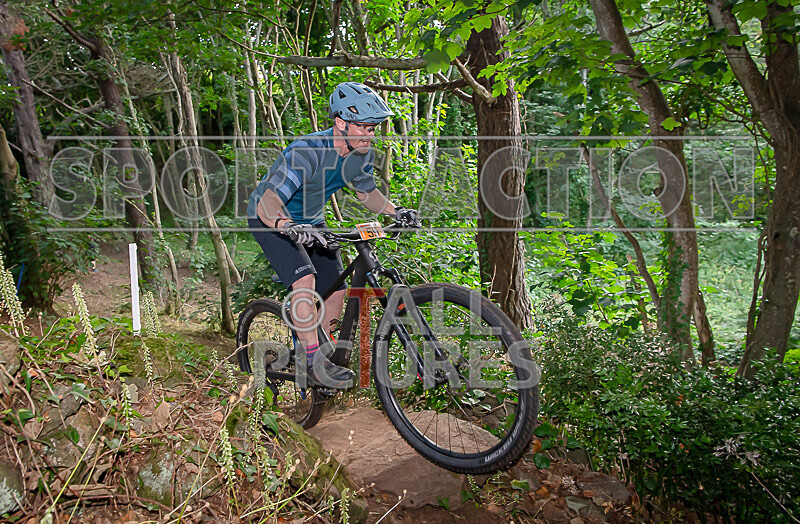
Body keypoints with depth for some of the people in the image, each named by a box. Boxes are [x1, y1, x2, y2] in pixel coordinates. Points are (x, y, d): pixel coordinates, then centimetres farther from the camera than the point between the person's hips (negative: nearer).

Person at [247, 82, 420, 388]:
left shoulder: (362, 155, -13)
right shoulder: (307, 152, -35)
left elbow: (366, 192, 6)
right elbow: (267, 204, -41)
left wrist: (395, 211, -12)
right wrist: (291, 227, -60)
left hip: (310, 221, 7)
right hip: (271, 219, -7)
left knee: (337, 290, 1)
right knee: (305, 280, -28)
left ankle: (321, 352, 22)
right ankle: (314, 363, -18)